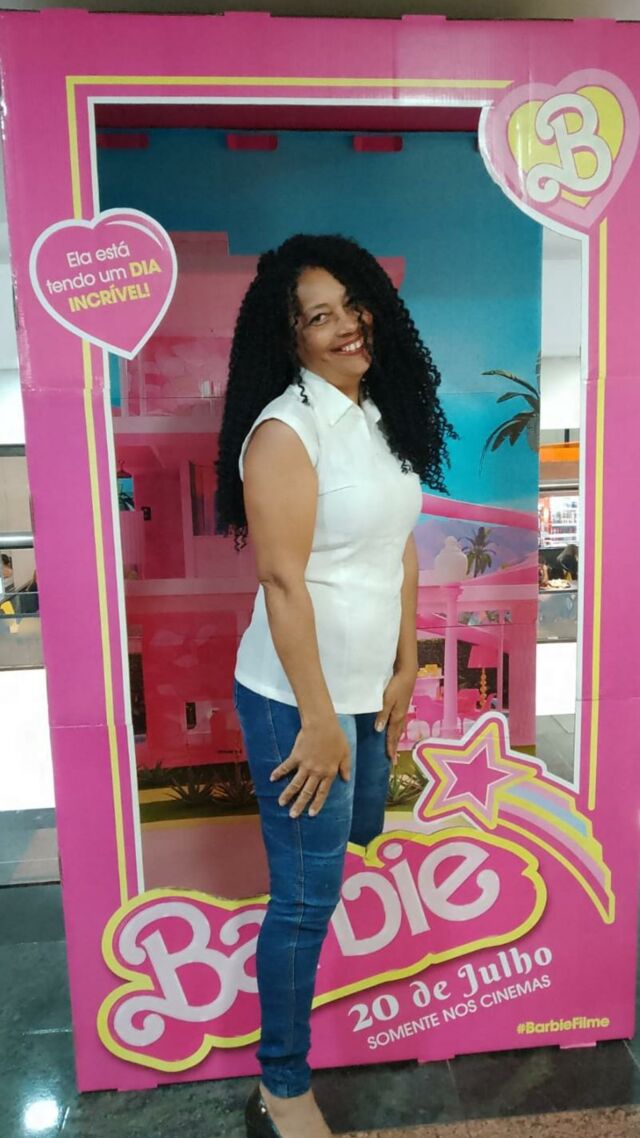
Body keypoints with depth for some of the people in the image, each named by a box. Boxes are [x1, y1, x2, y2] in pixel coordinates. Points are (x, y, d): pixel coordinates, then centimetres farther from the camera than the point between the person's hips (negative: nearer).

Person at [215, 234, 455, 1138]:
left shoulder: (384, 416, 7)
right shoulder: (284, 430, -17)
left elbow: (402, 548, 8)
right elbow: (282, 581, -21)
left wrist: (405, 668, 9)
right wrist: (316, 719, -18)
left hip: (367, 687, 9)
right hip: (298, 696, -8)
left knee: (360, 838, 26)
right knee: (307, 896, 3)